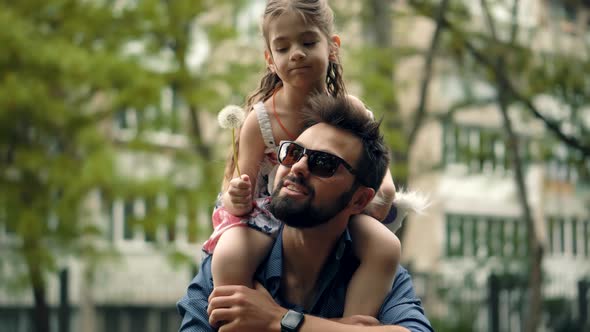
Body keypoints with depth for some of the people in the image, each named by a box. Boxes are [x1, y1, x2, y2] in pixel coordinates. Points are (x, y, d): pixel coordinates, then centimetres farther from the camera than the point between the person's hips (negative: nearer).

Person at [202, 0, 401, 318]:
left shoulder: (350, 109, -8)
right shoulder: (259, 121, -15)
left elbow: (383, 183, -1)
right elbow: (241, 200, -11)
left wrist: (382, 193, -24)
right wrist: (237, 199, -34)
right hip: (268, 213, -2)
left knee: (387, 246, -24)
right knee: (229, 256, -33)